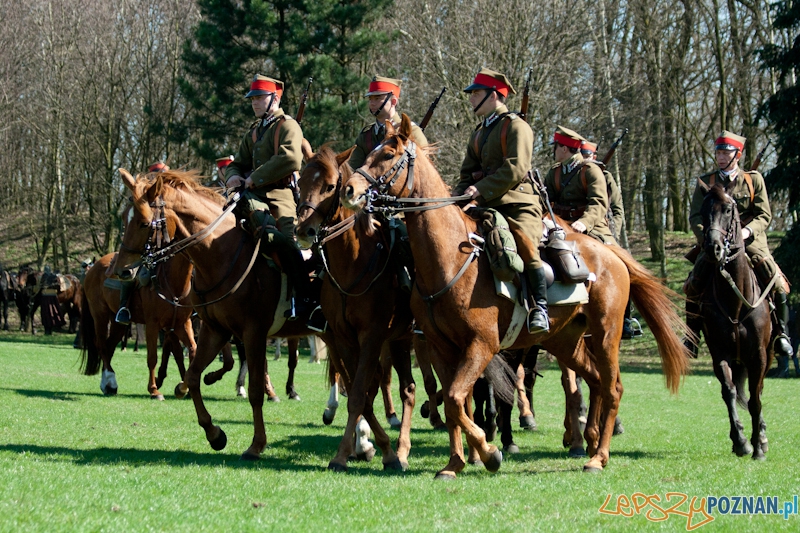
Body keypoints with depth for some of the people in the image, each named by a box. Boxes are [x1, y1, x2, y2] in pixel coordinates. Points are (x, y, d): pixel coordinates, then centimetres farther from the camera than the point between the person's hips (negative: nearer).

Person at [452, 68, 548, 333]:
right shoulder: (479, 134, 22)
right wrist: (459, 195, -1)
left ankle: (540, 307, -25)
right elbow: (468, 173, 20)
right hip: (488, 207, 8)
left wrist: (481, 189, -21)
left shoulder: (516, 126, -3)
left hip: (519, 205, -8)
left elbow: (515, 169, -15)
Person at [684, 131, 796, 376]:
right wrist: (708, 236, -16)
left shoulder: (754, 180, 9)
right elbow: (695, 216, 3)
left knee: (776, 283, -22)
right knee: (694, 284, -22)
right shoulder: (705, 182, 11)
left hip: (750, 241, -1)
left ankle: (780, 332, -5)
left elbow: (764, 215, 3)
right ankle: (692, 335, -5)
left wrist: (748, 231, -17)